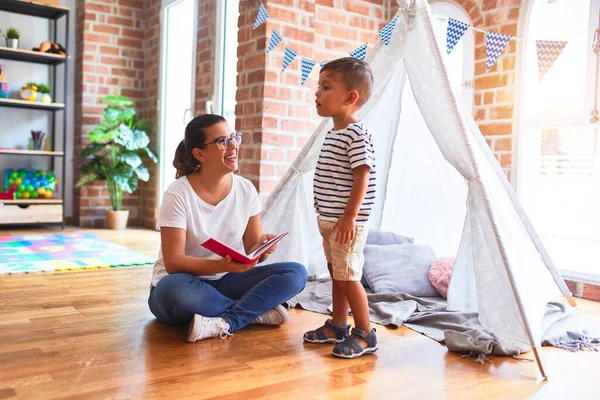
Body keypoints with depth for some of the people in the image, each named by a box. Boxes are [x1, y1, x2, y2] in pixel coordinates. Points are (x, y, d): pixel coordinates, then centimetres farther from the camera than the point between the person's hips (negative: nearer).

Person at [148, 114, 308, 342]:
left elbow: (251, 249, 2)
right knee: (174, 289, -40)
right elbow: (173, 262, -20)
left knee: (296, 273, -16)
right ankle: (256, 311, -18)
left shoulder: (246, 190, -3)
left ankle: (224, 323, -26)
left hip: (227, 282, 4)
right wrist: (223, 265, -35)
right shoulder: (178, 194, -16)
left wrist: (262, 248, -23)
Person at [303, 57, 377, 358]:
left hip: (347, 223, -10)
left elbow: (361, 178, -21)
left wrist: (349, 217, -23)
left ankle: (365, 335, 11)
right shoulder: (333, 133, 13)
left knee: (347, 277, -3)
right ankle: (338, 326, 31)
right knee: (336, 274, 18)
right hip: (329, 220, 10)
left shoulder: (356, 134, -16)